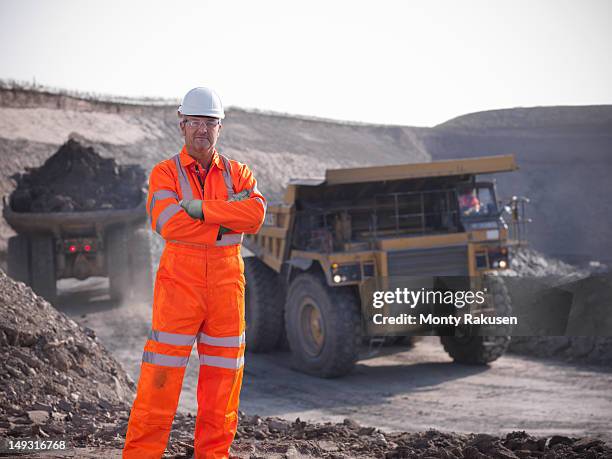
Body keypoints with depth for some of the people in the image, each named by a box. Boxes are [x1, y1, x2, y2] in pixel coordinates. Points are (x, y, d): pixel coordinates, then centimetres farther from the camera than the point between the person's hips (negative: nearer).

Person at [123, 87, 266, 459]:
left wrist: (200, 208, -18)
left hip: (227, 284, 3)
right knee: (162, 374, -5)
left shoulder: (238, 174, 10)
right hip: (179, 280, -3)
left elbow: (256, 213, -11)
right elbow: (170, 225, -16)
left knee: (224, 374, 7)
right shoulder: (165, 173, 1)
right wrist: (228, 220, -12)